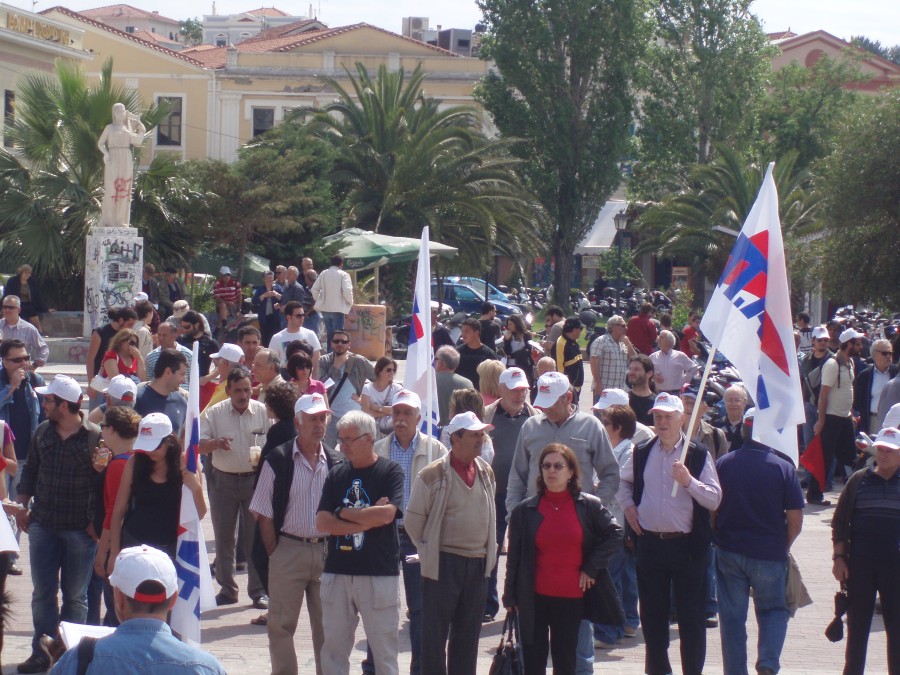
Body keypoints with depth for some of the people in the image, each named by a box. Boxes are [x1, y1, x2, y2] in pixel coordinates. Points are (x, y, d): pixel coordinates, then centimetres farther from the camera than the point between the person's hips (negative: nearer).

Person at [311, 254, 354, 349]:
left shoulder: (323, 274, 7)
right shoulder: (343, 275, -7)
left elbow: (314, 289, 5)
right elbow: (347, 291, -17)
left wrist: (318, 301, 18)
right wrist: (350, 303, -1)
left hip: (325, 309, 5)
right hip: (338, 309, -5)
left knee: (330, 334, 16)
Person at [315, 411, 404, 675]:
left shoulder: (390, 472, -2)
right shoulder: (336, 474, 9)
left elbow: (386, 514, -17)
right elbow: (322, 522, -1)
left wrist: (344, 514, -6)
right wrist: (366, 521, -11)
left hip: (380, 574, -4)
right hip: (337, 572, 4)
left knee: (384, 647, 1)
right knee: (333, 646, 8)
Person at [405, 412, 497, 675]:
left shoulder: (486, 473, 7)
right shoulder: (432, 475, -10)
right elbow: (413, 520, -4)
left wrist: (489, 552, 14)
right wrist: (429, 551, 3)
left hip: (478, 564, 5)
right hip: (443, 563, -5)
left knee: (468, 633, 11)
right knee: (435, 633, 0)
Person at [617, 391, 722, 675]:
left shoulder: (698, 455, -4)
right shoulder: (642, 453, 7)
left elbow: (715, 499, -8)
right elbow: (622, 481, 26)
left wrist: (689, 481, -21)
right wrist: (628, 505, 9)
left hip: (687, 546, -3)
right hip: (649, 544, 3)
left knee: (691, 616, 1)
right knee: (652, 614, 11)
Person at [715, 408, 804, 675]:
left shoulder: (723, 464, -3)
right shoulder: (784, 468, -8)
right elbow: (796, 518, -7)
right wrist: (784, 547, 9)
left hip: (729, 551, 1)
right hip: (769, 553, -1)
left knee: (732, 616, 10)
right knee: (773, 610, 13)